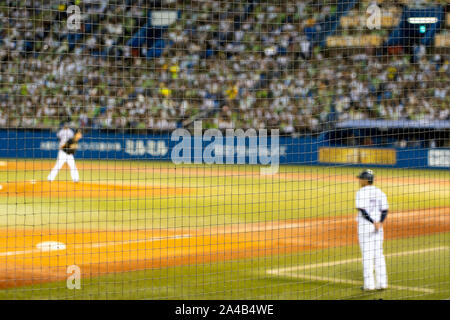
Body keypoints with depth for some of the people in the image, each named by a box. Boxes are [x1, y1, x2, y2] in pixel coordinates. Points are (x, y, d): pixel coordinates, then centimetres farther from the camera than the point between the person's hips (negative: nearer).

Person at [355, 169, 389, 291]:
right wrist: (379, 223, -13)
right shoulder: (380, 192, 9)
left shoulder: (361, 193, -9)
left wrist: (373, 223, -23)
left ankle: (369, 284, 0)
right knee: (378, 254, 11)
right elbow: (385, 210, 0)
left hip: (365, 226, -5)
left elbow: (362, 210, -19)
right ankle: (382, 283, 10)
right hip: (378, 227, 5)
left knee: (367, 254, -1)